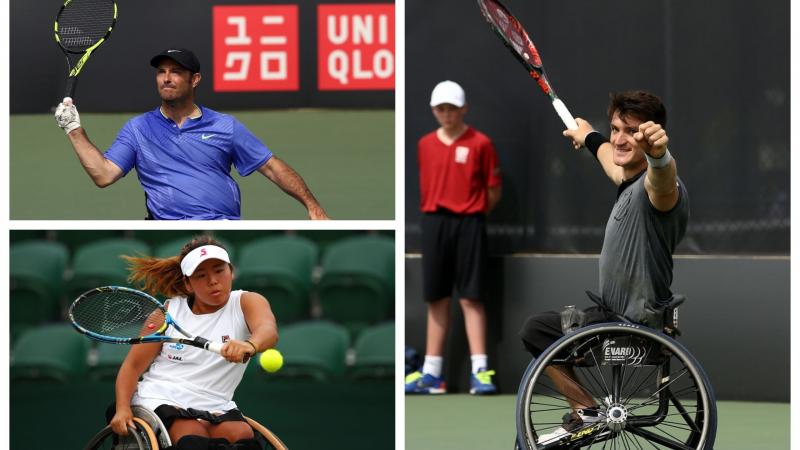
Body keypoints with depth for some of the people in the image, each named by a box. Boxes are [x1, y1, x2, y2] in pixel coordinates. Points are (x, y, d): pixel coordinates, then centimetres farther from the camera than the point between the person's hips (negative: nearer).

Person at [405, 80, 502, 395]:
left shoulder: (480, 144, -3)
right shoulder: (425, 144, 10)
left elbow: (493, 192, 1)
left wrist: (473, 214, 1)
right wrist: (434, 211, 7)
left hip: (468, 224, -4)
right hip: (434, 223, 4)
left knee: (470, 298, -6)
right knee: (436, 299, 7)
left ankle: (479, 371, -6)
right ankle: (432, 373, 11)